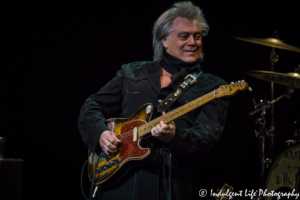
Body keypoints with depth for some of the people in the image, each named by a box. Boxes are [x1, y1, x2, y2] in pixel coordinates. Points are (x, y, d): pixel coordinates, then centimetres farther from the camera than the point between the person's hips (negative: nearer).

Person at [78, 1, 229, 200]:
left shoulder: (212, 87, 4)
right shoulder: (132, 72, 14)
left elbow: (207, 136, -9)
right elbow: (91, 108, 16)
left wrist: (174, 138, -28)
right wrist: (101, 133, -5)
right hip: (119, 181, 2)